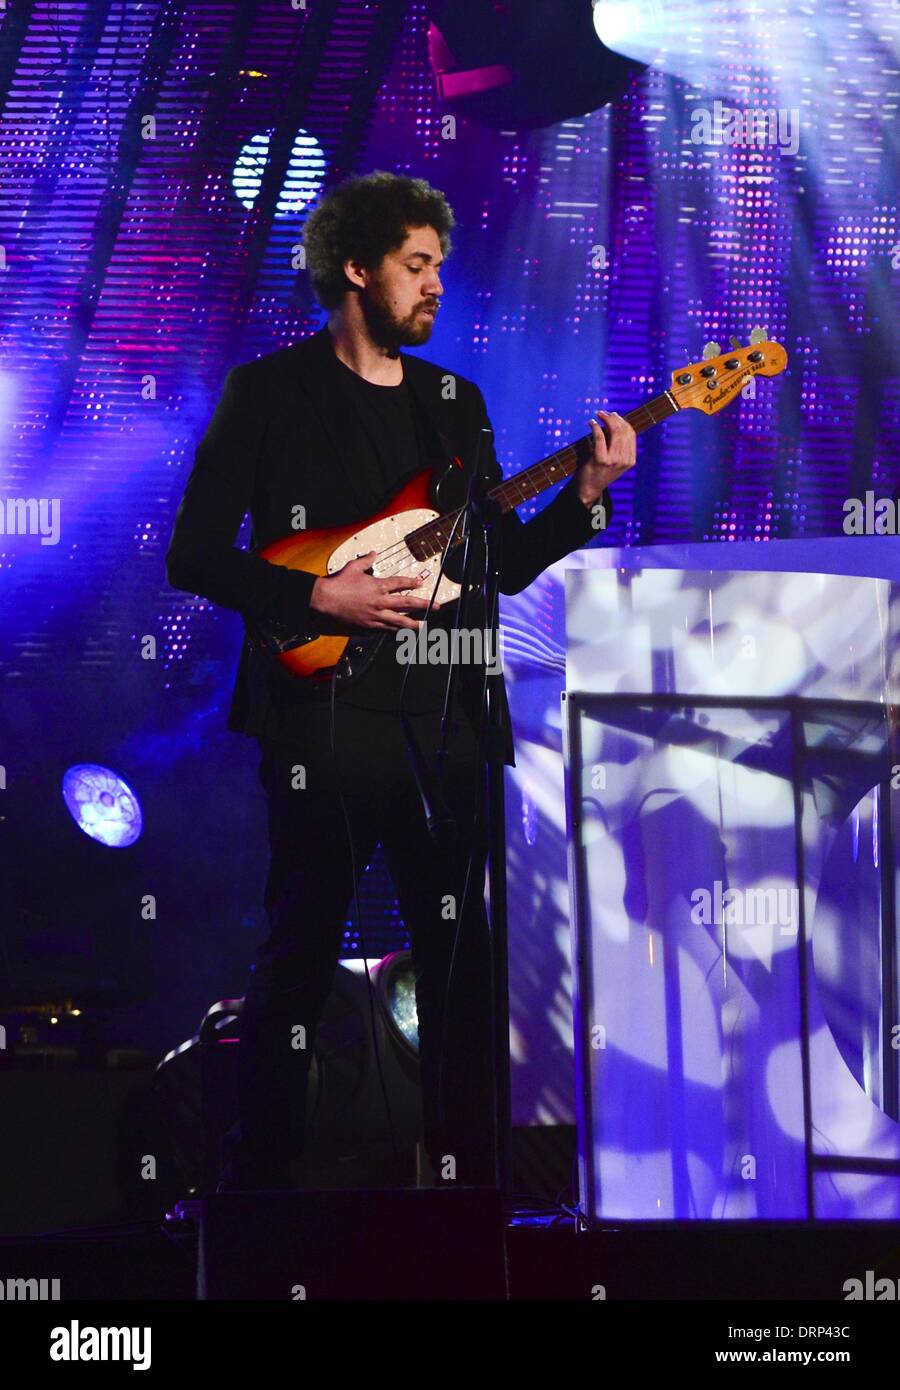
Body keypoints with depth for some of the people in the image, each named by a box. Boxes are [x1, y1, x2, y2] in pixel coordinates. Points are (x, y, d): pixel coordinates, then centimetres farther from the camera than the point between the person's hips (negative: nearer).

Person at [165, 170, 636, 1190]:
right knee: (298, 961, -4)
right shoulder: (269, 393, 0)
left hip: (445, 719, 5)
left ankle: (466, 1178, 12)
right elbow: (192, 557, -4)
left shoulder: (454, 401, 17)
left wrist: (584, 494, 1)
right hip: (323, 716, -5)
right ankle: (263, 1181, 6)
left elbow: (504, 564, 17)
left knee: (460, 957, 5)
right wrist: (318, 597, -14)